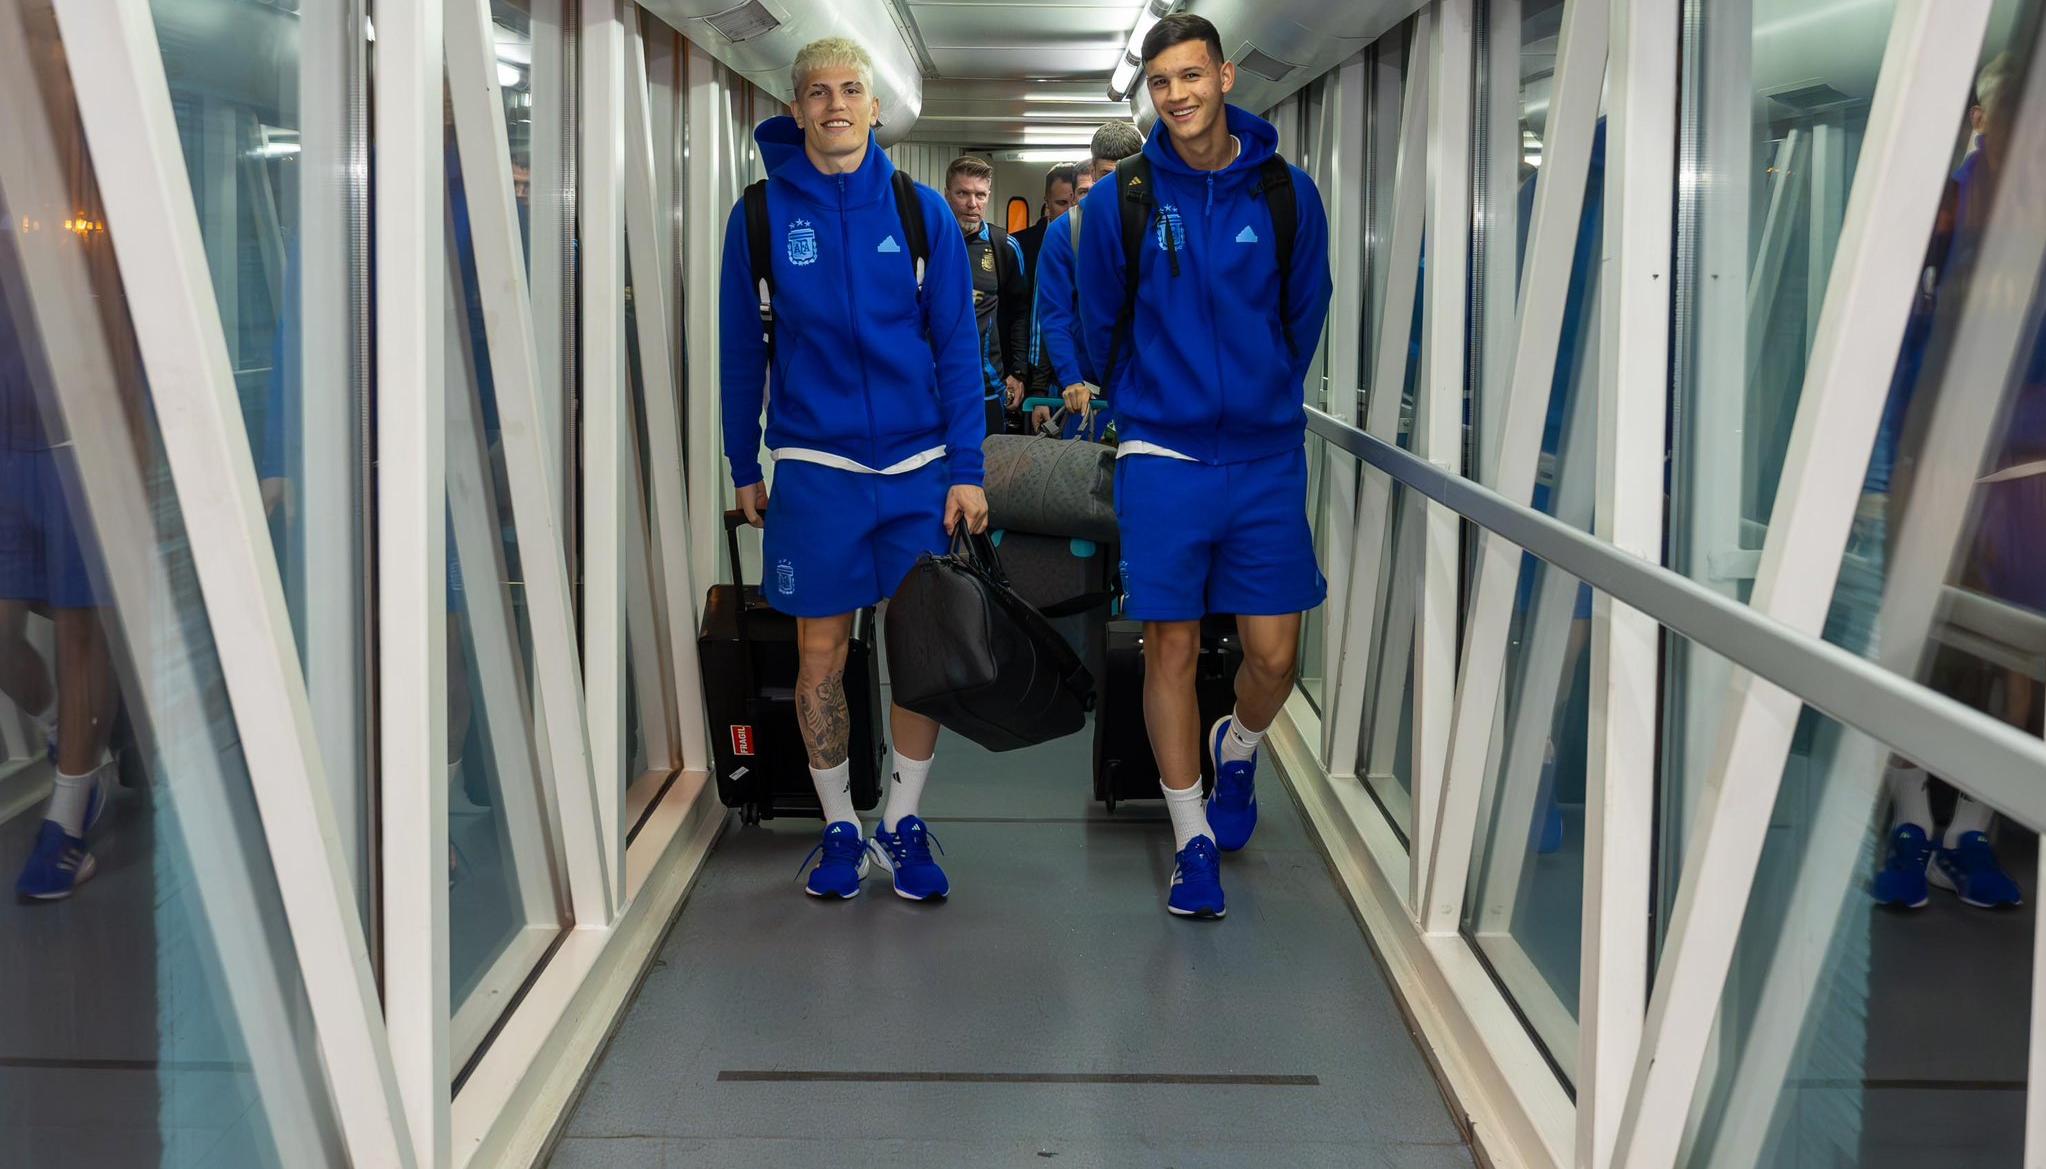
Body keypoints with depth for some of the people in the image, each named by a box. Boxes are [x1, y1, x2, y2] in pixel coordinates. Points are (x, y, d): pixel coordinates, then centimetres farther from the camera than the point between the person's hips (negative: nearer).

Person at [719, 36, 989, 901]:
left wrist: (966, 469, -3)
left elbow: (957, 346, 2)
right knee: (820, 654, 6)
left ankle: (903, 825, 19)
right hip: (813, 467, 0)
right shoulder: (762, 214, 0)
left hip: (918, 469, 1)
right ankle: (840, 828, 21)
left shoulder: (921, 211, 1)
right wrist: (744, 471, 7)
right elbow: (740, 352, 5)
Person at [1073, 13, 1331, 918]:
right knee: (1171, 649, 1)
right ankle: (1193, 840, 15)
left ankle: (1238, 750, 36)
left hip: (1267, 456, 1)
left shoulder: (1286, 194, -1)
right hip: (1162, 459, -1)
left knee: (1273, 655, 1)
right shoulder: (1118, 200, -3)